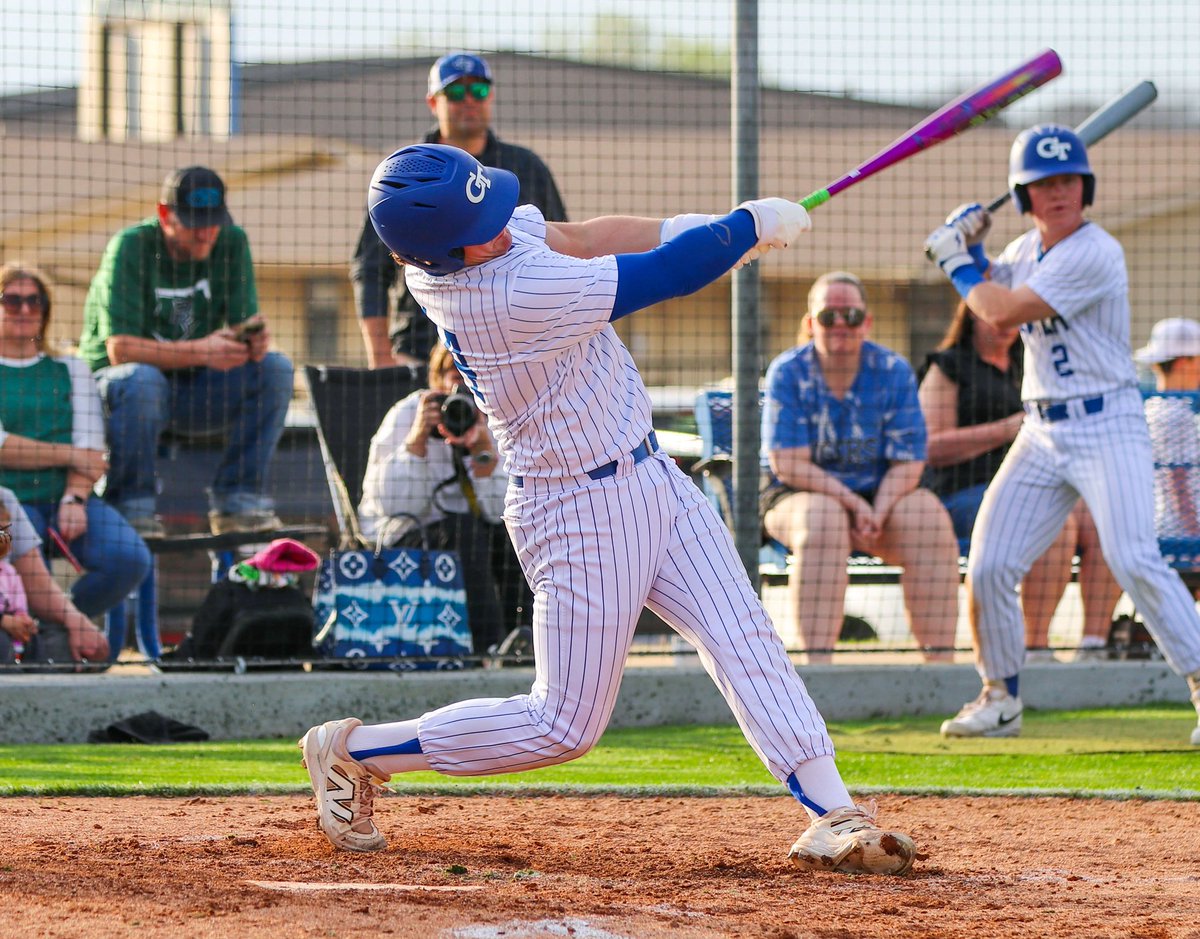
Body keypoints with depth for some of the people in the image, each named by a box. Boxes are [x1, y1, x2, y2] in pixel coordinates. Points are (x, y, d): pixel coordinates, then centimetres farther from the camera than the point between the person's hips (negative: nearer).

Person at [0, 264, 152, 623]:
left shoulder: (69, 370, 17)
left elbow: (90, 444, 3)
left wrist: (74, 499, -15)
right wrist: (68, 455, -6)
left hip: (68, 496, 4)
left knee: (130, 559, -23)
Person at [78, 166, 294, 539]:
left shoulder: (231, 242, -2)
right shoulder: (130, 247, -17)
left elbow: (244, 325, -4)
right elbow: (119, 349, -25)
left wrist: (255, 341, -30)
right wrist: (201, 351, -38)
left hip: (193, 389, 5)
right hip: (114, 386, -5)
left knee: (275, 368, -16)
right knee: (142, 379, -39)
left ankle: (238, 500, -12)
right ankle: (130, 508, -22)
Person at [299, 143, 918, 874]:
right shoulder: (521, 296, -33)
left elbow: (571, 237, 7)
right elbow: (672, 273, -24)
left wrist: (703, 228, -6)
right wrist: (753, 222, -8)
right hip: (584, 516, -9)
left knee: (744, 638, 0)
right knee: (564, 726, 1)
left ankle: (832, 819, -3)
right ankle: (351, 752, 13)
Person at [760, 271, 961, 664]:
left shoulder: (894, 371, -3)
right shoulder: (788, 372, -8)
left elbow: (907, 463, -7)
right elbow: (788, 465, -14)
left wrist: (876, 514, -25)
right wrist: (854, 504, -23)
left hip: (879, 496, 2)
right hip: (797, 495, -2)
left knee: (929, 518, -27)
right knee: (824, 518, -37)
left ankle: (940, 659, -27)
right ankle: (817, 664, -43)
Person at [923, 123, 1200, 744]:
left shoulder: (1095, 253, -17)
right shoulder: (1027, 249, 10)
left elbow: (1005, 313, -19)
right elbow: (990, 294, 28)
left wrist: (957, 264, -3)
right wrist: (967, 248, 9)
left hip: (1107, 426, -7)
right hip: (1042, 432, 8)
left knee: (1134, 562, -21)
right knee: (989, 566, 1)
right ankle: (1000, 699, 17)